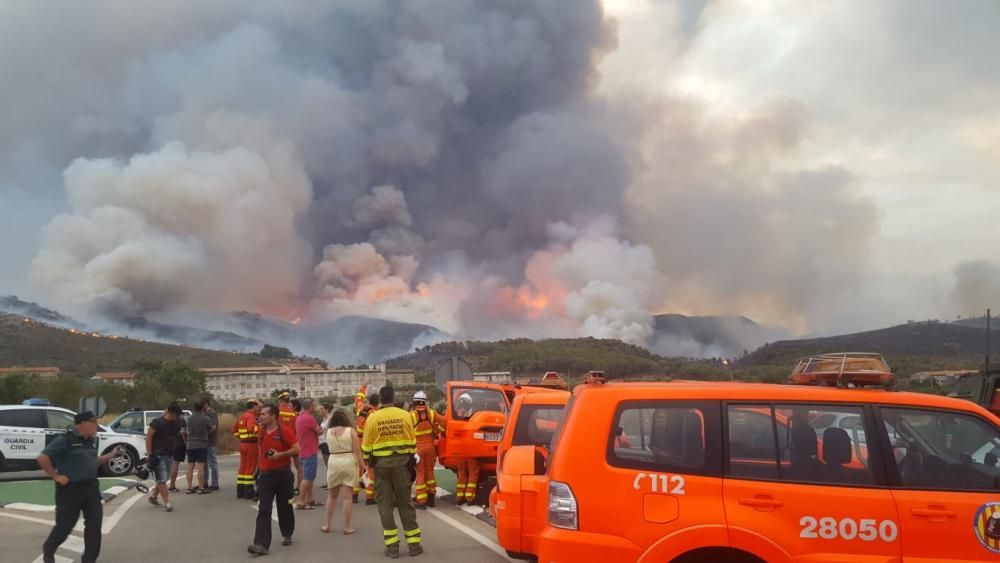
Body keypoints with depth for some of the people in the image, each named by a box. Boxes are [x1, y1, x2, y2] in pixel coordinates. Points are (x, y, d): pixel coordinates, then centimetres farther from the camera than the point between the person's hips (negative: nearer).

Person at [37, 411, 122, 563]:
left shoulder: (91, 441, 9)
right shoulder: (65, 440, -15)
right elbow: (42, 458, -18)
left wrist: (112, 454, 13)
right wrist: (56, 476, -16)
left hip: (91, 487, 7)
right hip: (70, 489, -6)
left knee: (94, 523, 3)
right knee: (65, 525, 7)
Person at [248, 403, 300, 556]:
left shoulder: (285, 431, -11)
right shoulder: (261, 431, 6)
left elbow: (297, 449, -13)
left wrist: (280, 455, -22)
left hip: (283, 474, -4)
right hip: (265, 475, 4)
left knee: (284, 507, 11)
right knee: (263, 510, -6)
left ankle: (287, 535, 33)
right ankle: (261, 544, -11)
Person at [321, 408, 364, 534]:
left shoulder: (328, 432, 1)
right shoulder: (351, 431, -6)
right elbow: (357, 450, -8)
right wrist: (362, 465, 0)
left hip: (333, 463, 3)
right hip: (349, 463, -2)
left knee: (332, 496, 17)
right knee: (347, 496, 0)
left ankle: (326, 525, 22)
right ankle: (347, 527, 3)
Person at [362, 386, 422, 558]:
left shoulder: (372, 417, -6)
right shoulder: (405, 415, -2)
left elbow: (367, 446, -2)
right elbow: (412, 442, 3)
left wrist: (368, 462, 14)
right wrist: (411, 460, 14)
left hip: (381, 464, -1)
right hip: (401, 462, 1)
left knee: (385, 504, 6)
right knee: (405, 503, 10)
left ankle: (392, 546, 5)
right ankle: (414, 544, 11)